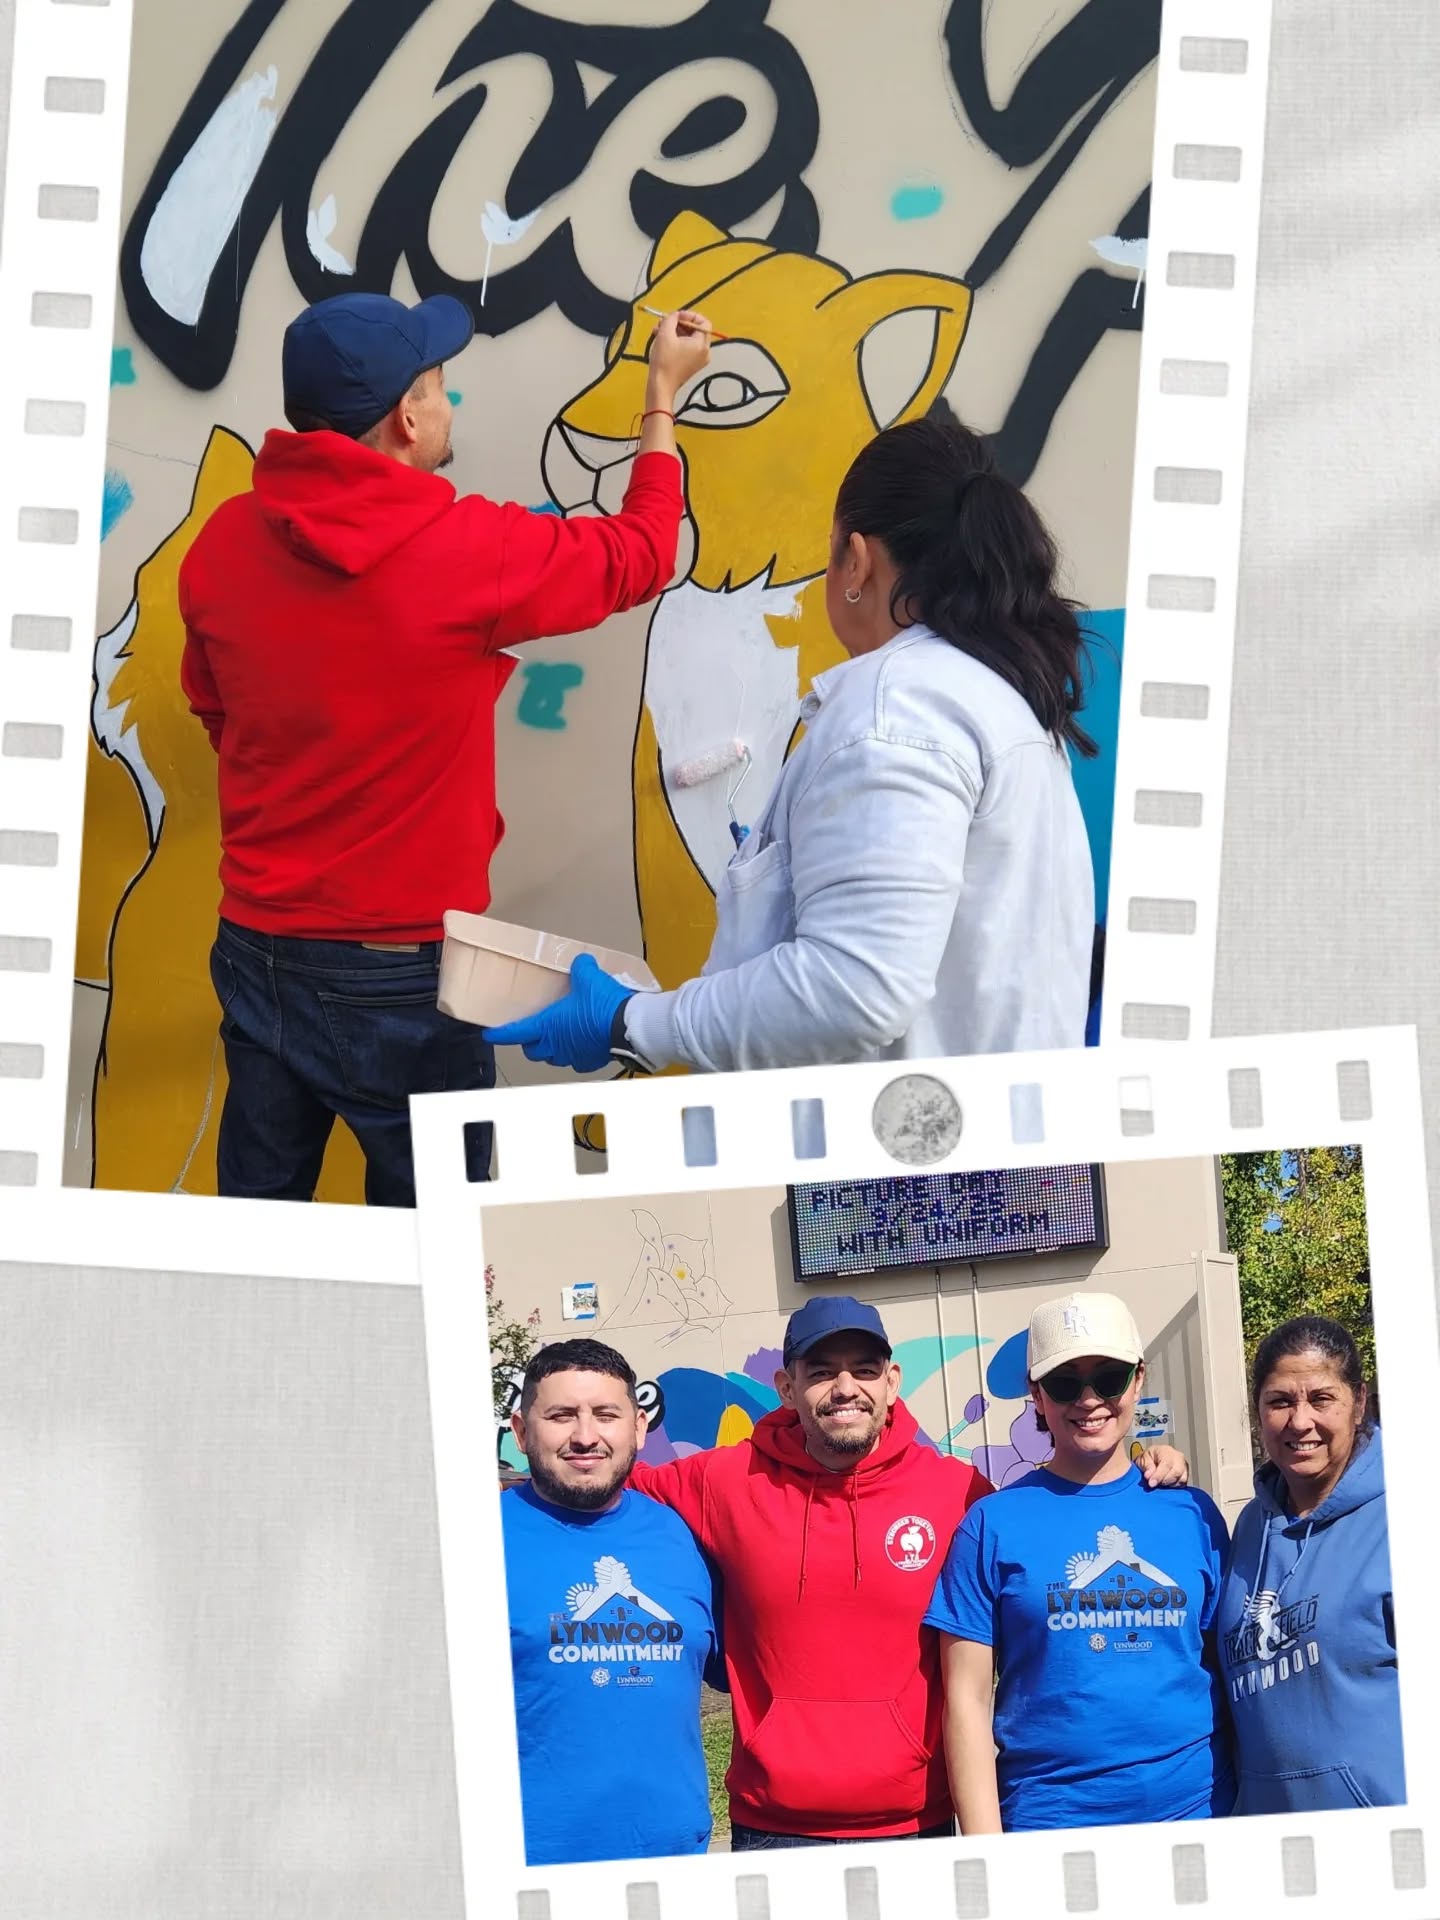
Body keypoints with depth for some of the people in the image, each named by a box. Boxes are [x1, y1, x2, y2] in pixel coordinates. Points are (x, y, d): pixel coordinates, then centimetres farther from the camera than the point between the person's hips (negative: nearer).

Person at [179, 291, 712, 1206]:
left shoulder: (225, 544, -2)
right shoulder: (466, 549, -17)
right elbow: (638, 557, 1)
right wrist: (663, 396, 14)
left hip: (259, 950, 5)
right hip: (400, 974, -5)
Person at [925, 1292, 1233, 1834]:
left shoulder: (1193, 1514, 6)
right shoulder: (994, 1523, 0)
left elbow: (1232, 1671, 9)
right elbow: (968, 1698, -2)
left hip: (1195, 1811, 2)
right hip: (1045, 1826, -2)